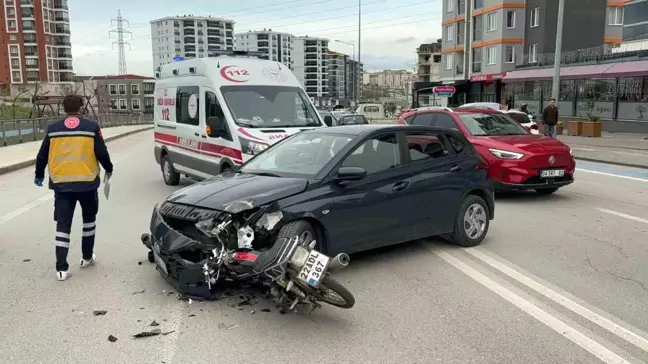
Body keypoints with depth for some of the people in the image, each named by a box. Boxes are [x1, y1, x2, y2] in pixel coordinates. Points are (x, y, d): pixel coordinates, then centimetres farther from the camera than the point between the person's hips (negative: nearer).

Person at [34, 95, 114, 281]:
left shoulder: (53, 129, 4)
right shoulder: (91, 127, -3)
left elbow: (42, 156, 9)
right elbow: (102, 153, -5)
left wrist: (39, 175, 26)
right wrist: (109, 169, 15)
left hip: (61, 184, 1)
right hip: (87, 183, -1)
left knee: (63, 224, 5)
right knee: (89, 219, 19)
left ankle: (61, 268, 1)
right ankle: (87, 257, 28)